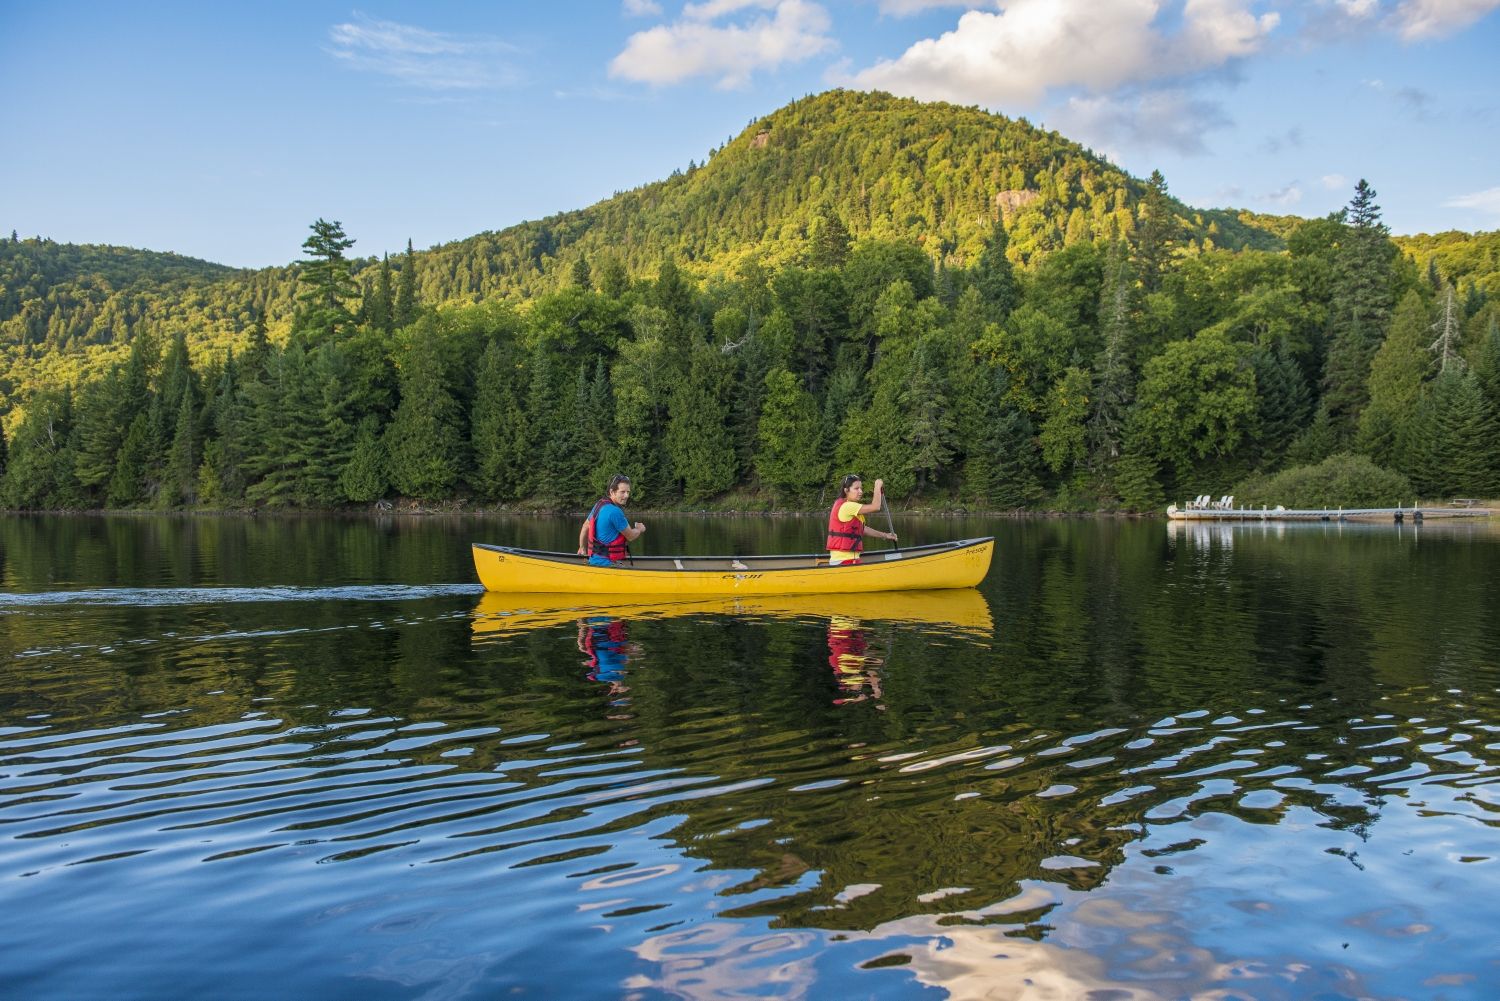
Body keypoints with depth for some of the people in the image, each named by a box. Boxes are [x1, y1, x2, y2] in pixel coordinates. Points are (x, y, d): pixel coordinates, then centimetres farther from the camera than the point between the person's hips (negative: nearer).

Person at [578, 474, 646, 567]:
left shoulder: (599, 504, 13)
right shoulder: (615, 512, -17)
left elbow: (585, 527, 25)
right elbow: (630, 536, -5)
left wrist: (582, 548, 39)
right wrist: (640, 529, 18)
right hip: (606, 563, -10)